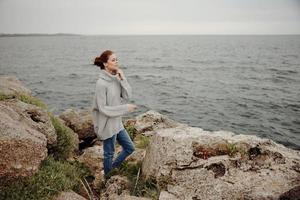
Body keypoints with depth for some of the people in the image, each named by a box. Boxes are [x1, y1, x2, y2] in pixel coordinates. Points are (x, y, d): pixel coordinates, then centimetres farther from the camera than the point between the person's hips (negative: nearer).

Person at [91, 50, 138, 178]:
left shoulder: (116, 78, 1)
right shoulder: (101, 83, -22)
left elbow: (127, 96, -3)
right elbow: (103, 108, -21)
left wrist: (123, 79, -13)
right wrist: (125, 108, -19)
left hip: (117, 123, 8)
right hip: (107, 124, -8)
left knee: (130, 147, 17)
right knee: (109, 153, 12)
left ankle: (112, 168, 36)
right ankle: (108, 176, 36)